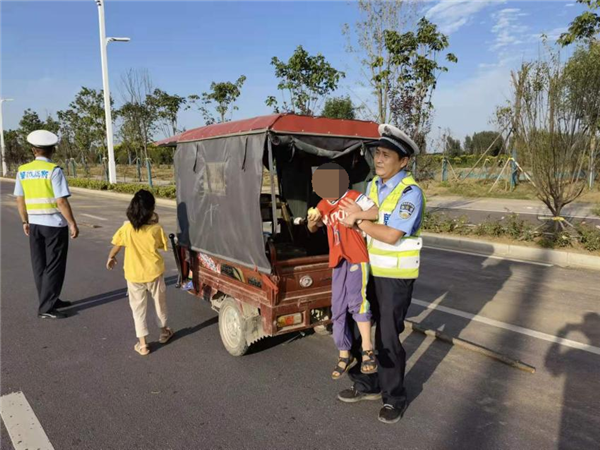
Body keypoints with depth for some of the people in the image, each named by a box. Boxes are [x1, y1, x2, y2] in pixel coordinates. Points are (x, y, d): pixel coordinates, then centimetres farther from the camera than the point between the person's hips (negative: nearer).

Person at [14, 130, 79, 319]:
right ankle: (46, 308, 4)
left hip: (35, 224, 6)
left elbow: (20, 200, 10)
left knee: (39, 266, 14)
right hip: (54, 224, -6)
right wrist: (72, 224, -10)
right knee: (53, 267, 2)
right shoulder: (54, 170, -13)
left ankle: (49, 301, 26)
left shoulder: (22, 171, 5)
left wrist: (25, 222, 21)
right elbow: (61, 201, -17)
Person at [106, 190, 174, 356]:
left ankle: (142, 344, 11)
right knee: (160, 302, 21)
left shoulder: (126, 228, -9)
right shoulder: (156, 229, -13)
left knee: (138, 308, 10)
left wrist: (111, 258, 25)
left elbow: (116, 245, 5)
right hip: (154, 273, 0)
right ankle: (164, 331, 38)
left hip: (134, 275, 1)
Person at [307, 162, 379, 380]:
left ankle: (368, 351, -13)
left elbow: (378, 212, -20)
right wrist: (312, 221, -1)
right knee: (338, 309, 8)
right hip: (338, 260, 7)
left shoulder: (354, 198, -9)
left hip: (357, 257, -6)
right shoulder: (323, 205, 11)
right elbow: (312, 229, 21)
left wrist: (354, 215, -29)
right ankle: (345, 356, 21)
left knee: (356, 301, -24)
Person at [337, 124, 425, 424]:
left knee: (387, 337, 4)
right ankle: (366, 385, 37)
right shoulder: (373, 185, 6)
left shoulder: (410, 192, -18)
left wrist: (358, 219, -17)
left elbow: (391, 235, -26)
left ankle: (394, 397, 28)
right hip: (368, 270, 7)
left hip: (396, 276, -7)